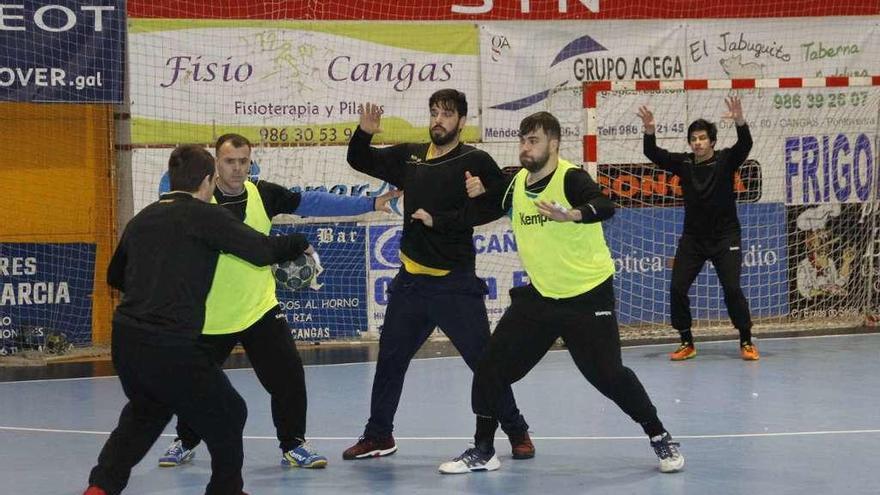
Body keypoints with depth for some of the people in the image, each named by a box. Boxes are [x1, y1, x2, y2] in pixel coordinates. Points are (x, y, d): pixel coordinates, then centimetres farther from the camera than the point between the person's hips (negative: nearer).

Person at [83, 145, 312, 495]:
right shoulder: (204, 216, -5)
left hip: (125, 338, 7)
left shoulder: (141, 219, 14)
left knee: (144, 413, 31)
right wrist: (300, 243, 11)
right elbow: (262, 251, -9)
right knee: (227, 416, 14)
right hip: (172, 345, -7)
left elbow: (115, 276, 28)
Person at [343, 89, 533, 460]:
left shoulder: (475, 161, -8)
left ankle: (517, 433, 11)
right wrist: (364, 133, -2)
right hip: (411, 280, 6)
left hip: (455, 283, -5)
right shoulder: (409, 156, 8)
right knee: (390, 359, 12)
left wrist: (440, 220, -21)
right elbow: (360, 161, 20)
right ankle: (378, 436, 27)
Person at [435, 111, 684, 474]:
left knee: (609, 375, -7)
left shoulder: (570, 178, -18)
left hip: (588, 296, -6)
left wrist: (572, 215, -57)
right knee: (491, 367, 1)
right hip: (539, 295, 6)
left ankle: (660, 438, 14)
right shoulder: (516, 183, 2)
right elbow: (495, 205, 23)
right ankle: (483, 451, 15)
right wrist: (478, 194, 1)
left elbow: (605, 207, -37)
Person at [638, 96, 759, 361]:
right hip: (692, 237, 3)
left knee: (732, 289, -10)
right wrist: (650, 131, -28)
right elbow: (653, 154, -8)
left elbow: (745, 145, -23)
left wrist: (740, 121, -42)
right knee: (677, 288, -4)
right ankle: (687, 342, 9)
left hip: (725, 237, -3)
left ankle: (746, 342, 4)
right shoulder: (683, 163, 1)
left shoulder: (725, 160, -6)